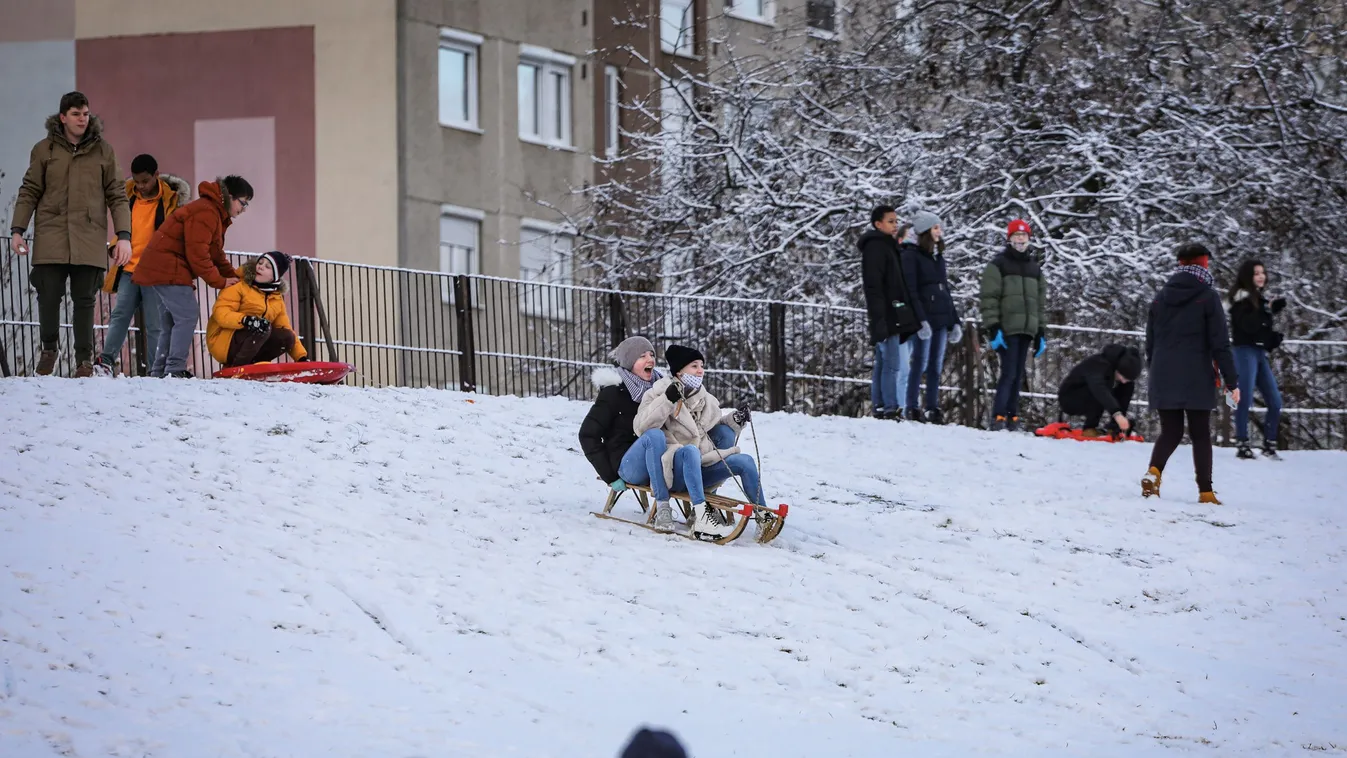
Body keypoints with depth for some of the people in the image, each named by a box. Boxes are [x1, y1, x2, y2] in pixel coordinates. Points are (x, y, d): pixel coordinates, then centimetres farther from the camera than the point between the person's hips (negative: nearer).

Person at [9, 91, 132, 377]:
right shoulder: (44, 149, 6)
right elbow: (29, 192, 9)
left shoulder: (103, 150, 7)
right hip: (51, 236, 0)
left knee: (85, 300, -1)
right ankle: (49, 348, 21)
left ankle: (84, 358, 10)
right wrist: (17, 230, 0)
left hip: (89, 239, 0)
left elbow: (116, 196, 8)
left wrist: (124, 235, 0)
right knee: (49, 297, -3)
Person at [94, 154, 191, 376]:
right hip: (129, 269, 4)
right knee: (120, 315, -4)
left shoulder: (171, 199, -3)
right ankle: (106, 361, -3)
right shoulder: (129, 195, 8)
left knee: (154, 324, -2)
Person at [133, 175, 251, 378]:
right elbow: (197, 253, -21)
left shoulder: (215, 214, 20)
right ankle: (175, 370, -17)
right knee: (186, 317, -14)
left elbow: (215, 254, 22)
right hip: (168, 270, -11)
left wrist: (234, 277, 9)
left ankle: (159, 371, 16)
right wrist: (219, 281, -13)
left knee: (170, 322, 14)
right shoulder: (206, 213, -17)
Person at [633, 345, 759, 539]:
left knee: (745, 461, -10)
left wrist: (736, 419, 8)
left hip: (700, 469, 6)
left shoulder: (706, 399, 19)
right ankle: (701, 516, -50)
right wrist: (668, 400, -23)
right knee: (690, 450, -38)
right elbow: (641, 427, -14)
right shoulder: (659, 394, 2)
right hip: (673, 470, -6)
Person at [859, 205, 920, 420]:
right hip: (888, 319, -10)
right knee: (895, 364, -14)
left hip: (895, 319, 10)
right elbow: (873, 287, -16)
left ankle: (880, 407, 9)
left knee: (884, 364, 9)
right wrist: (879, 319, -22)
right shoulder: (875, 247, -8)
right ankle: (891, 408, -17)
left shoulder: (888, 247, 23)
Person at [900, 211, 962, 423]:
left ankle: (933, 409, 7)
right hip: (925, 319, -7)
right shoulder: (911, 255, -4)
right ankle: (913, 409, -5)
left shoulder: (938, 257, 19)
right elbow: (910, 290, -11)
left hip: (941, 318, 7)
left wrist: (954, 321, 17)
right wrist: (920, 320, -19)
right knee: (920, 364, -8)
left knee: (936, 367, 5)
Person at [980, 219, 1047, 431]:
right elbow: (988, 298, -6)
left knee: (1018, 376, 4)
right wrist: (993, 328, -14)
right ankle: (998, 418, -13)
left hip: (1026, 330, 6)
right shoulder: (999, 264, 1)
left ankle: (1012, 418, 6)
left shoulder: (1034, 268, 19)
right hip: (1006, 330, -6)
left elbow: (1040, 302, 23)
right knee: (1009, 373, -13)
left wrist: (1040, 333, 16)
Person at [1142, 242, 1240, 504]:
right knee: (1201, 434, 6)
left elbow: (1150, 342, 15)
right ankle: (1205, 491, 3)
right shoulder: (1208, 297, -7)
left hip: (1164, 379, 4)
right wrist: (1231, 381, -4)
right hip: (1196, 379, -4)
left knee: (1170, 431, 11)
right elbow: (1220, 343, -8)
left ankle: (1153, 472, -16)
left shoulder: (1161, 297, 9)